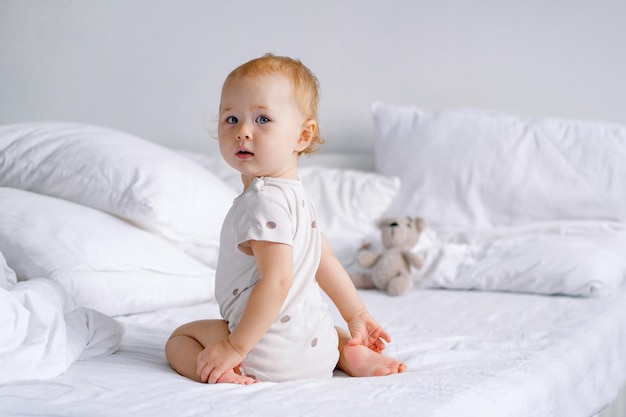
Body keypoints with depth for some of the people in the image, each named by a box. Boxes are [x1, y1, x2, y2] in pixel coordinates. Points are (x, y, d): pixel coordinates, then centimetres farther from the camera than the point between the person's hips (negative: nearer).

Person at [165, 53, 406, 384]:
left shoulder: (265, 201, -21)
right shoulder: (294, 194, 10)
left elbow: (277, 281, -28)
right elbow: (325, 260, 17)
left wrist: (234, 347, -25)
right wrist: (356, 314, 25)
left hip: (272, 354, -9)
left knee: (181, 337, 10)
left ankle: (221, 373, -19)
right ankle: (351, 352, 11)